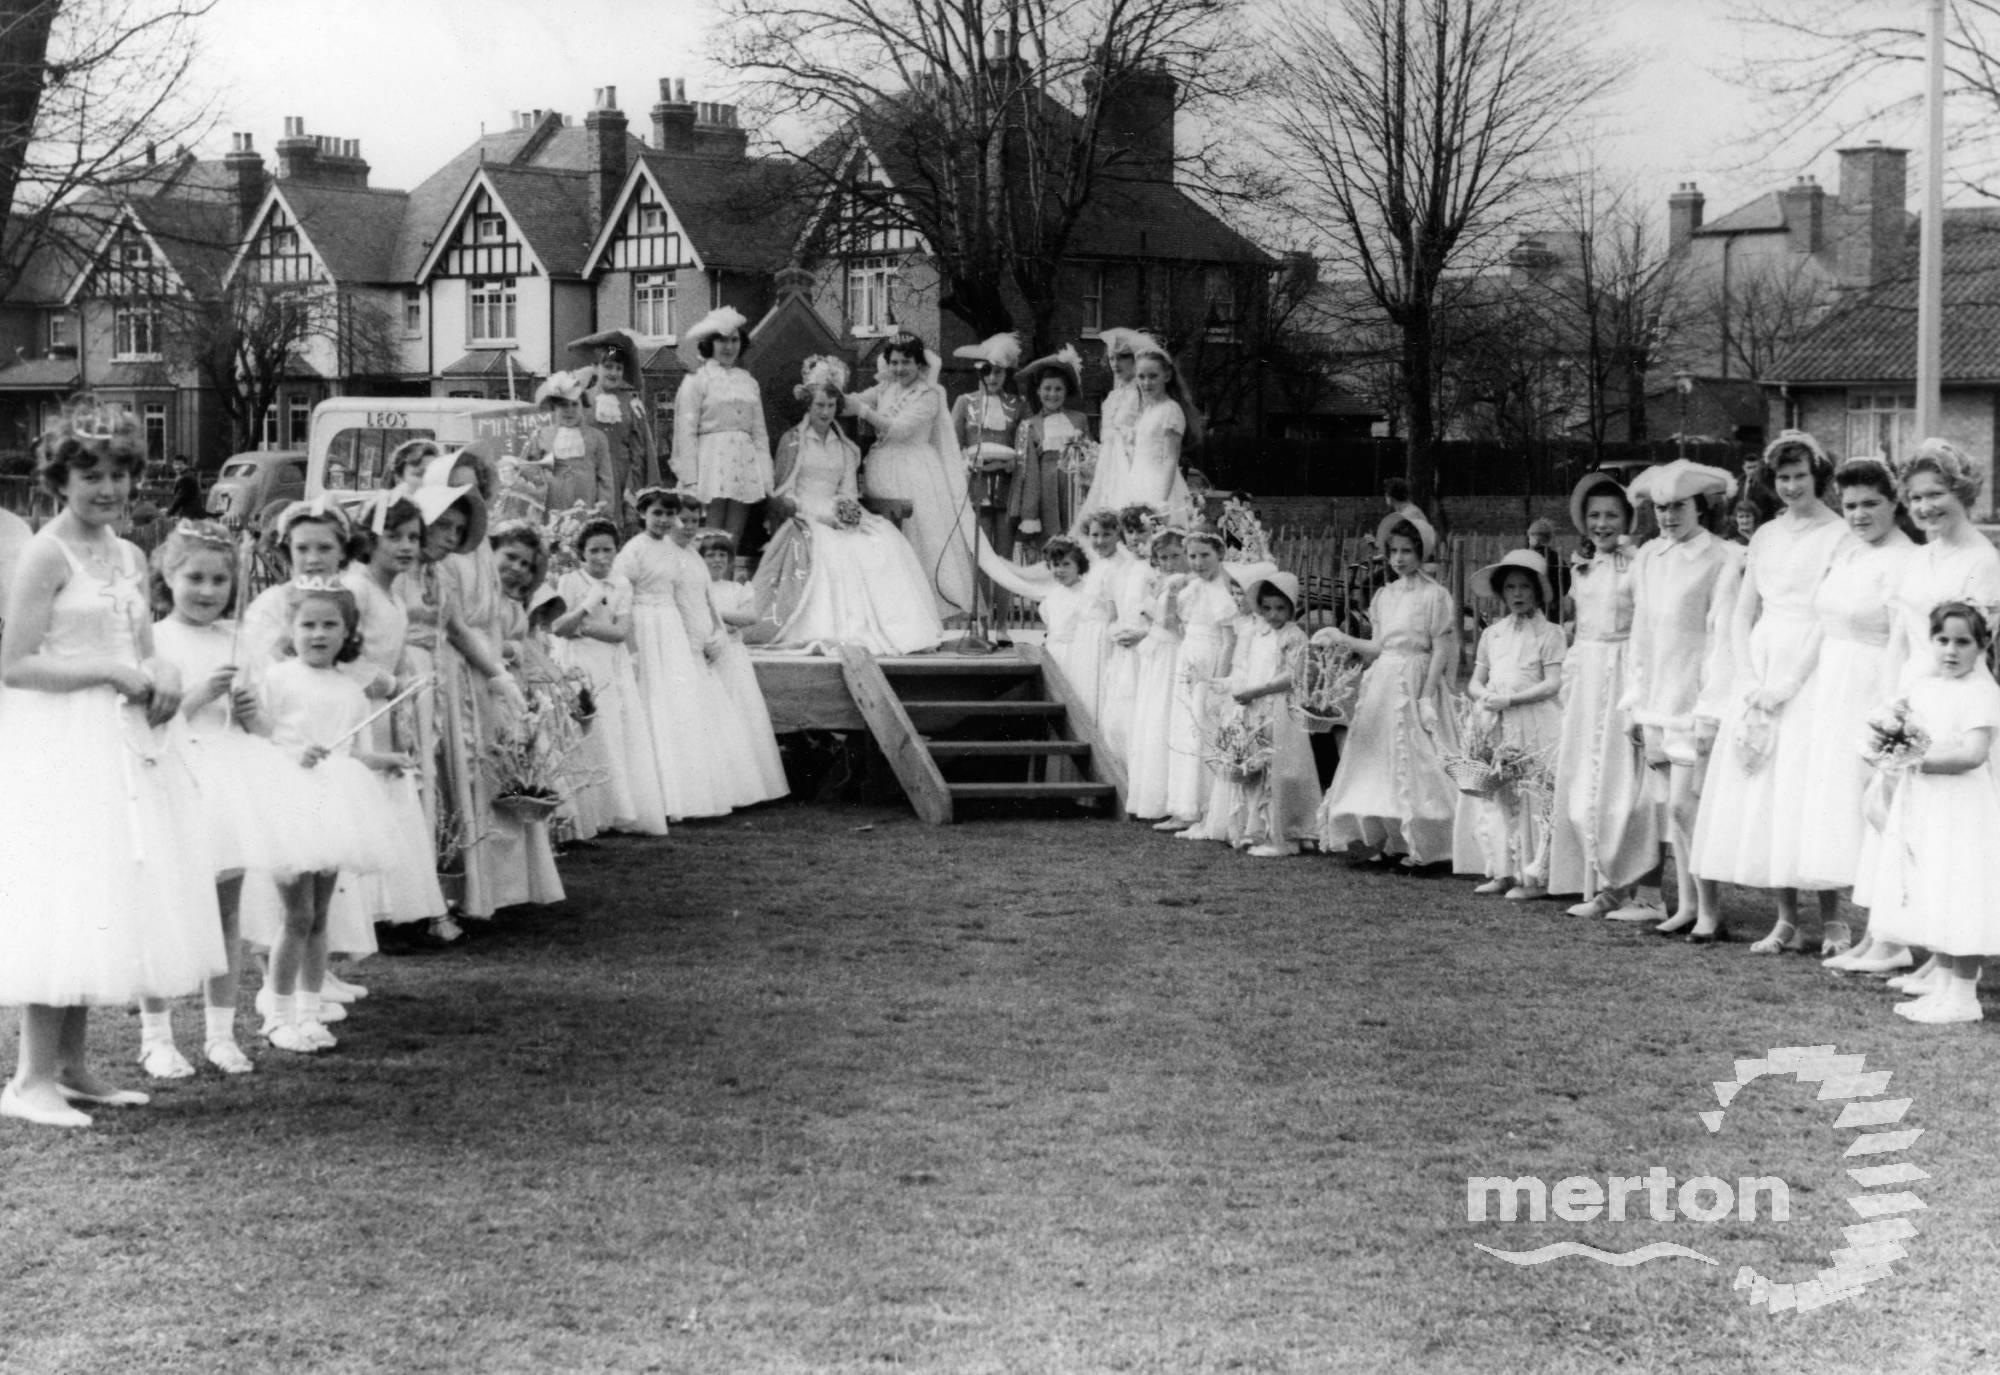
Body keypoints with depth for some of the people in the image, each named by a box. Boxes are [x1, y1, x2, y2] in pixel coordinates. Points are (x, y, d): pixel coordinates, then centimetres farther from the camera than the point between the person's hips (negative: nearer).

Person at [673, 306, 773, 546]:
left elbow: (760, 433, 17)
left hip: (744, 465, 5)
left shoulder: (749, 382, 16)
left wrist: (766, 480, 9)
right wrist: (690, 481, -11)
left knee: (733, 542, 2)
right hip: (712, 462, -5)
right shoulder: (697, 380, 1)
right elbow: (686, 432, -4)